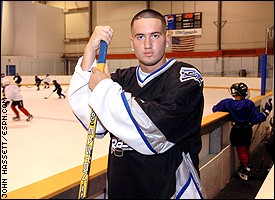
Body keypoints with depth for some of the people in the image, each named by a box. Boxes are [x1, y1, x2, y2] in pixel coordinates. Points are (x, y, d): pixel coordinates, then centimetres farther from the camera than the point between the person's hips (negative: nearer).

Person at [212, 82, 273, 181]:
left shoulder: (228, 103, -15)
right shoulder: (249, 104, -17)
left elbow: (215, 109, -5)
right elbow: (256, 119, -15)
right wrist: (266, 110, -5)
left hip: (237, 131, -1)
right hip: (247, 130, 1)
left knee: (241, 150, 13)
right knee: (246, 148, 22)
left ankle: (245, 170, 16)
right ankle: (247, 166, 39)